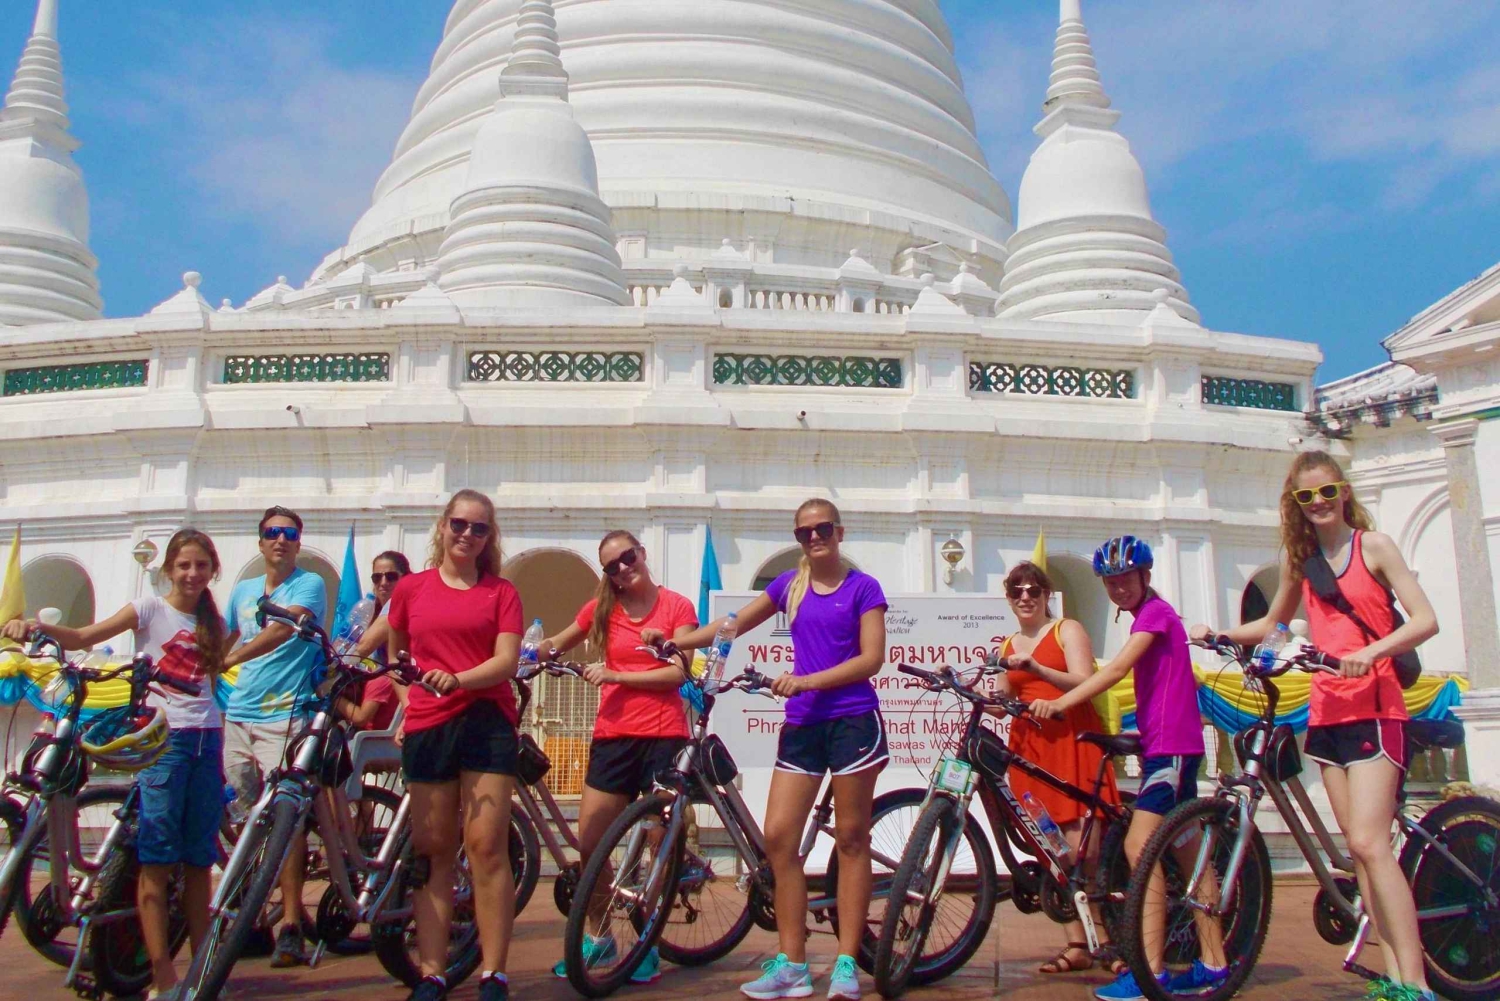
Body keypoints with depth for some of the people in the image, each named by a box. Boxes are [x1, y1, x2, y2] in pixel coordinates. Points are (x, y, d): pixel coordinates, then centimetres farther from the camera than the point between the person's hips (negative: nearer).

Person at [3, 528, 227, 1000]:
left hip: (206, 740, 4)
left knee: (199, 858, 8)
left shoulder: (212, 622, 14)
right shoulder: (150, 609, 1)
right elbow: (82, 637, -10)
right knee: (157, 857, -6)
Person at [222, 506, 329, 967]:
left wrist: (228, 661, -28)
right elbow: (220, 642, 28)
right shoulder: (243, 590, 18)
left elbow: (282, 630, -19)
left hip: (285, 714, -6)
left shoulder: (309, 584, -2)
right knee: (246, 814, 10)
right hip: (238, 715, 6)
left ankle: (290, 926, -7)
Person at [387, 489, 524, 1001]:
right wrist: (405, 701, 9)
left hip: (486, 722, -2)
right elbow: (396, 655, 23)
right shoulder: (411, 588, 12)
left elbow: (506, 660, -4)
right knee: (432, 851, 5)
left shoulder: (501, 592, 7)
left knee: (486, 846, -6)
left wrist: (458, 679, -21)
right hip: (426, 727, 2)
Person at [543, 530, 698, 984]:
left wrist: (616, 674, -14)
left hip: (664, 734, -3)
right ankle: (598, 934, 24)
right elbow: (556, 645, 22)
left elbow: (679, 673, -8)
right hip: (613, 735, 3)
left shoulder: (677, 607, 0)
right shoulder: (602, 608, 9)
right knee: (589, 840, 3)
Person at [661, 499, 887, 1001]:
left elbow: (872, 659, -8)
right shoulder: (789, 585, 12)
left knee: (851, 838, 2)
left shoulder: (862, 587, 0)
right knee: (778, 836, -3)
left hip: (853, 720, -4)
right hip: (802, 723, 4)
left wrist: (808, 680, -17)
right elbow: (734, 625, 18)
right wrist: (673, 642, 10)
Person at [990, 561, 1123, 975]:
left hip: (1073, 740, -4)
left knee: (1085, 850, -10)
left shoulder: (1067, 630, 5)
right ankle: (1076, 945, 6)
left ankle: (1108, 940, 1)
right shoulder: (1007, 645, 19)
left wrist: (1033, 667, -23)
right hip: (1029, 746, 5)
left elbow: (1084, 682, -10)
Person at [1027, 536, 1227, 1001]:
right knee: (1190, 855, 12)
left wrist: (1059, 703, -27)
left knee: (1139, 846, -15)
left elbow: (1116, 669, -21)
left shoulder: (1156, 612, -9)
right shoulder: (1148, 616, 20)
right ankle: (1213, 963, 19)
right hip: (1169, 745, 10)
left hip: (1172, 745, -10)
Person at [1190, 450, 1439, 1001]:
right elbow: (1274, 623, 25)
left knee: (1368, 843, -16)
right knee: (1360, 847, 6)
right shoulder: (1299, 558, 11)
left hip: (1375, 708, -5)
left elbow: (1426, 620, -10)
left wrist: (1372, 651, -26)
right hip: (1327, 711, 6)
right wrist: (1218, 633, 10)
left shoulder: (1373, 545, -3)